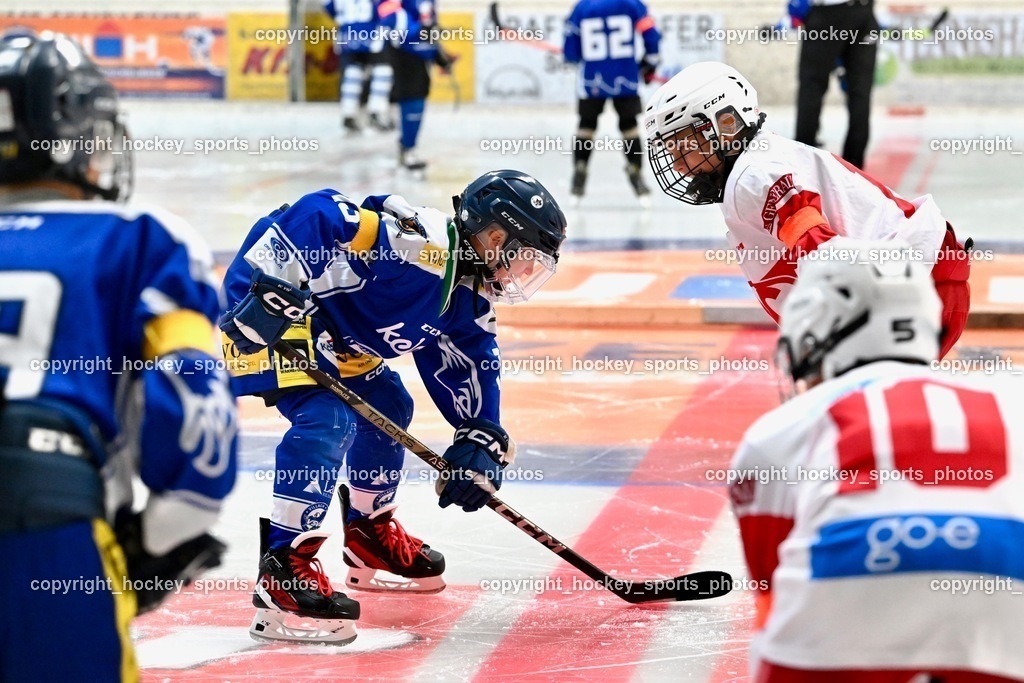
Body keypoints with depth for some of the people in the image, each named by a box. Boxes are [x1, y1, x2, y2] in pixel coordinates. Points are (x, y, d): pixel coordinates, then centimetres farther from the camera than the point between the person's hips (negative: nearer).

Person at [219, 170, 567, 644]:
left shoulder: (467, 302, 5)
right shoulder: (412, 243, -27)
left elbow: (469, 370, 13)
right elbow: (316, 218, -33)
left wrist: (481, 443, 3)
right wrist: (272, 292, -37)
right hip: (269, 311, -11)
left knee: (388, 407, 21)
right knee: (328, 420, -25)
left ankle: (371, 534, 38)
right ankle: (283, 574, -27)